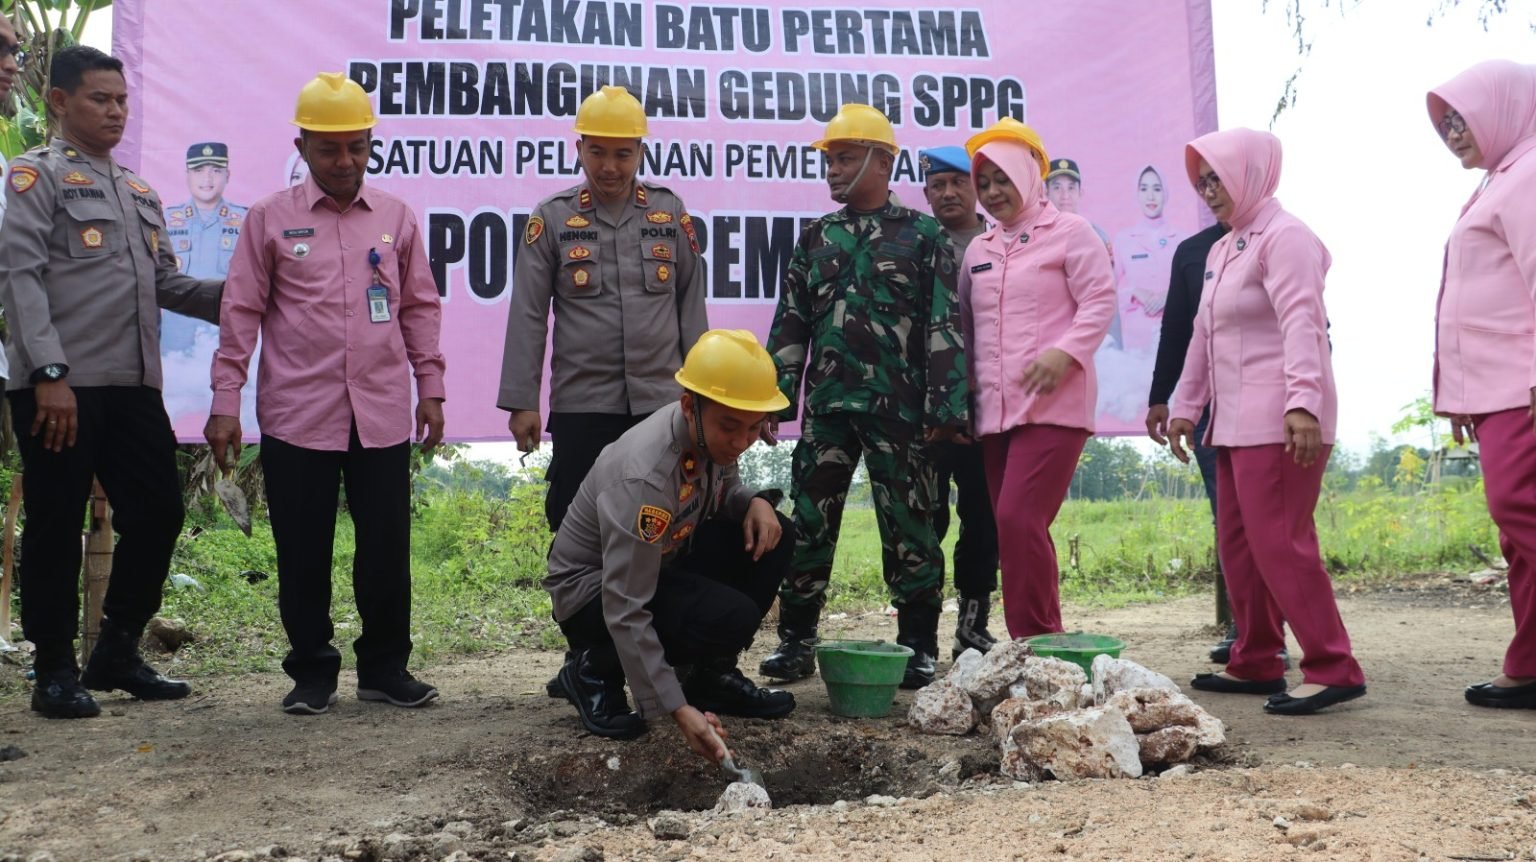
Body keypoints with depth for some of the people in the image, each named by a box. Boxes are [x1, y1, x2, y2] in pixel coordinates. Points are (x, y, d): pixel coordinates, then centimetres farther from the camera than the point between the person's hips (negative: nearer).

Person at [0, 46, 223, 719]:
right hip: (60, 387, -7)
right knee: (56, 526, 0)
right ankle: (55, 671, 12)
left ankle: (116, 654, 21)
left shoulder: (139, 192, 21)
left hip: (134, 386, 7)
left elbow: (167, 283, 20)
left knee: (158, 512, 7)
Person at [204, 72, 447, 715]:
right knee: (303, 554, 5)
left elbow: (420, 308, 13)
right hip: (297, 416, -1)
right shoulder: (271, 218, 3)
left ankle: (385, 668, 21)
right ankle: (312, 673, 20)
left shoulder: (397, 217, 9)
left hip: (383, 415, 2)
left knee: (387, 547, 6)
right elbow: (241, 314, 2)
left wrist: (430, 389, 8)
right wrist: (225, 403, -2)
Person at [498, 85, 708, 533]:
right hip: (580, 406, -1)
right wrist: (520, 401, -4)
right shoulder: (551, 218, 1)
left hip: (662, 401, 1)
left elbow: (691, 305, 10)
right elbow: (527, 317, 0)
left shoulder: (670, 212, 6)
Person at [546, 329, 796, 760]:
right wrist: (677, 709, -39)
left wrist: (754, 502, -13)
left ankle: (709, 675, 5)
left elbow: (722, 489, 13)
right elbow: (625, 611, -35)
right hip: (592, 592, -8)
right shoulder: (644, 477, -36)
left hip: (662, 563, 8)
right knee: (731, 617, -29)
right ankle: (595, 669, -6)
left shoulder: (713, 433, -12)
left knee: (773, 537, -6)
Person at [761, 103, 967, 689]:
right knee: (809, 523, 5)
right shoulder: (815, 239, 14)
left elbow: (945, 326, -4)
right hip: (825, 405, 4)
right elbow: (790, 325, 14)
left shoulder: (922, 236, 1)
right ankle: (796, 642, 15)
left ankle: (918, 647, 12)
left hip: (897, 406, -4)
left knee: (907, 527, 1)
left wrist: (946, 404, -10)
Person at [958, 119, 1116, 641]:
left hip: (1053, 404, -6)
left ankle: (1039, 642, -9)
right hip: (995, 410, 6)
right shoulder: (978, 250, 19)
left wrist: (1064, 352, -21)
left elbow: (1100, 301, -7)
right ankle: (1029, 643, 14)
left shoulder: (1069, 232, 2)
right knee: (1012, 527, 6)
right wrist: (964, 386, 12)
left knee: (1019, 519, -18)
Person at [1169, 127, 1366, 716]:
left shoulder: (1283, 237, -8)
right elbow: (1203, 336, 25)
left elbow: (1302, 323, -20)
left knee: (1278, 542, -12)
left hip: (1279, 422, -10)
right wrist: (1184, 406, 24)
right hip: (1234, 421, 10)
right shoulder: (1221, 250, 20)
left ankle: (1333, 668, -7)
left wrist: (1302, 402, -30)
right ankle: (1255, 663, 19)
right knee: (1237, 544, 11)